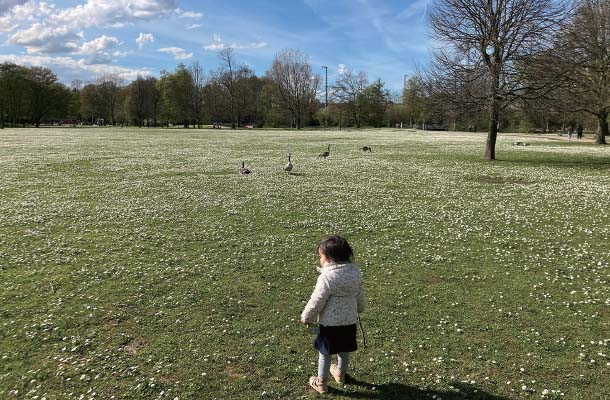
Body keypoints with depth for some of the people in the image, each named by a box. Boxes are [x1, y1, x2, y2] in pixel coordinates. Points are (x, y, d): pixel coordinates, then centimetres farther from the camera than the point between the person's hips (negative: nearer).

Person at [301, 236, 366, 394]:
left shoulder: (327, 277, -26)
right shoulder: (355, 272, -5)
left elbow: (316, 302, -19)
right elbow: (360, 295, 9)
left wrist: (306, 317, -2)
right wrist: (359, 309, 30)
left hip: (330, 323, -6)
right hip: (349, 321, 6)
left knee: (325, 353, 13)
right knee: (344, 351, 25)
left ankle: (321, 383, 29)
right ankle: (340, 374, 48)